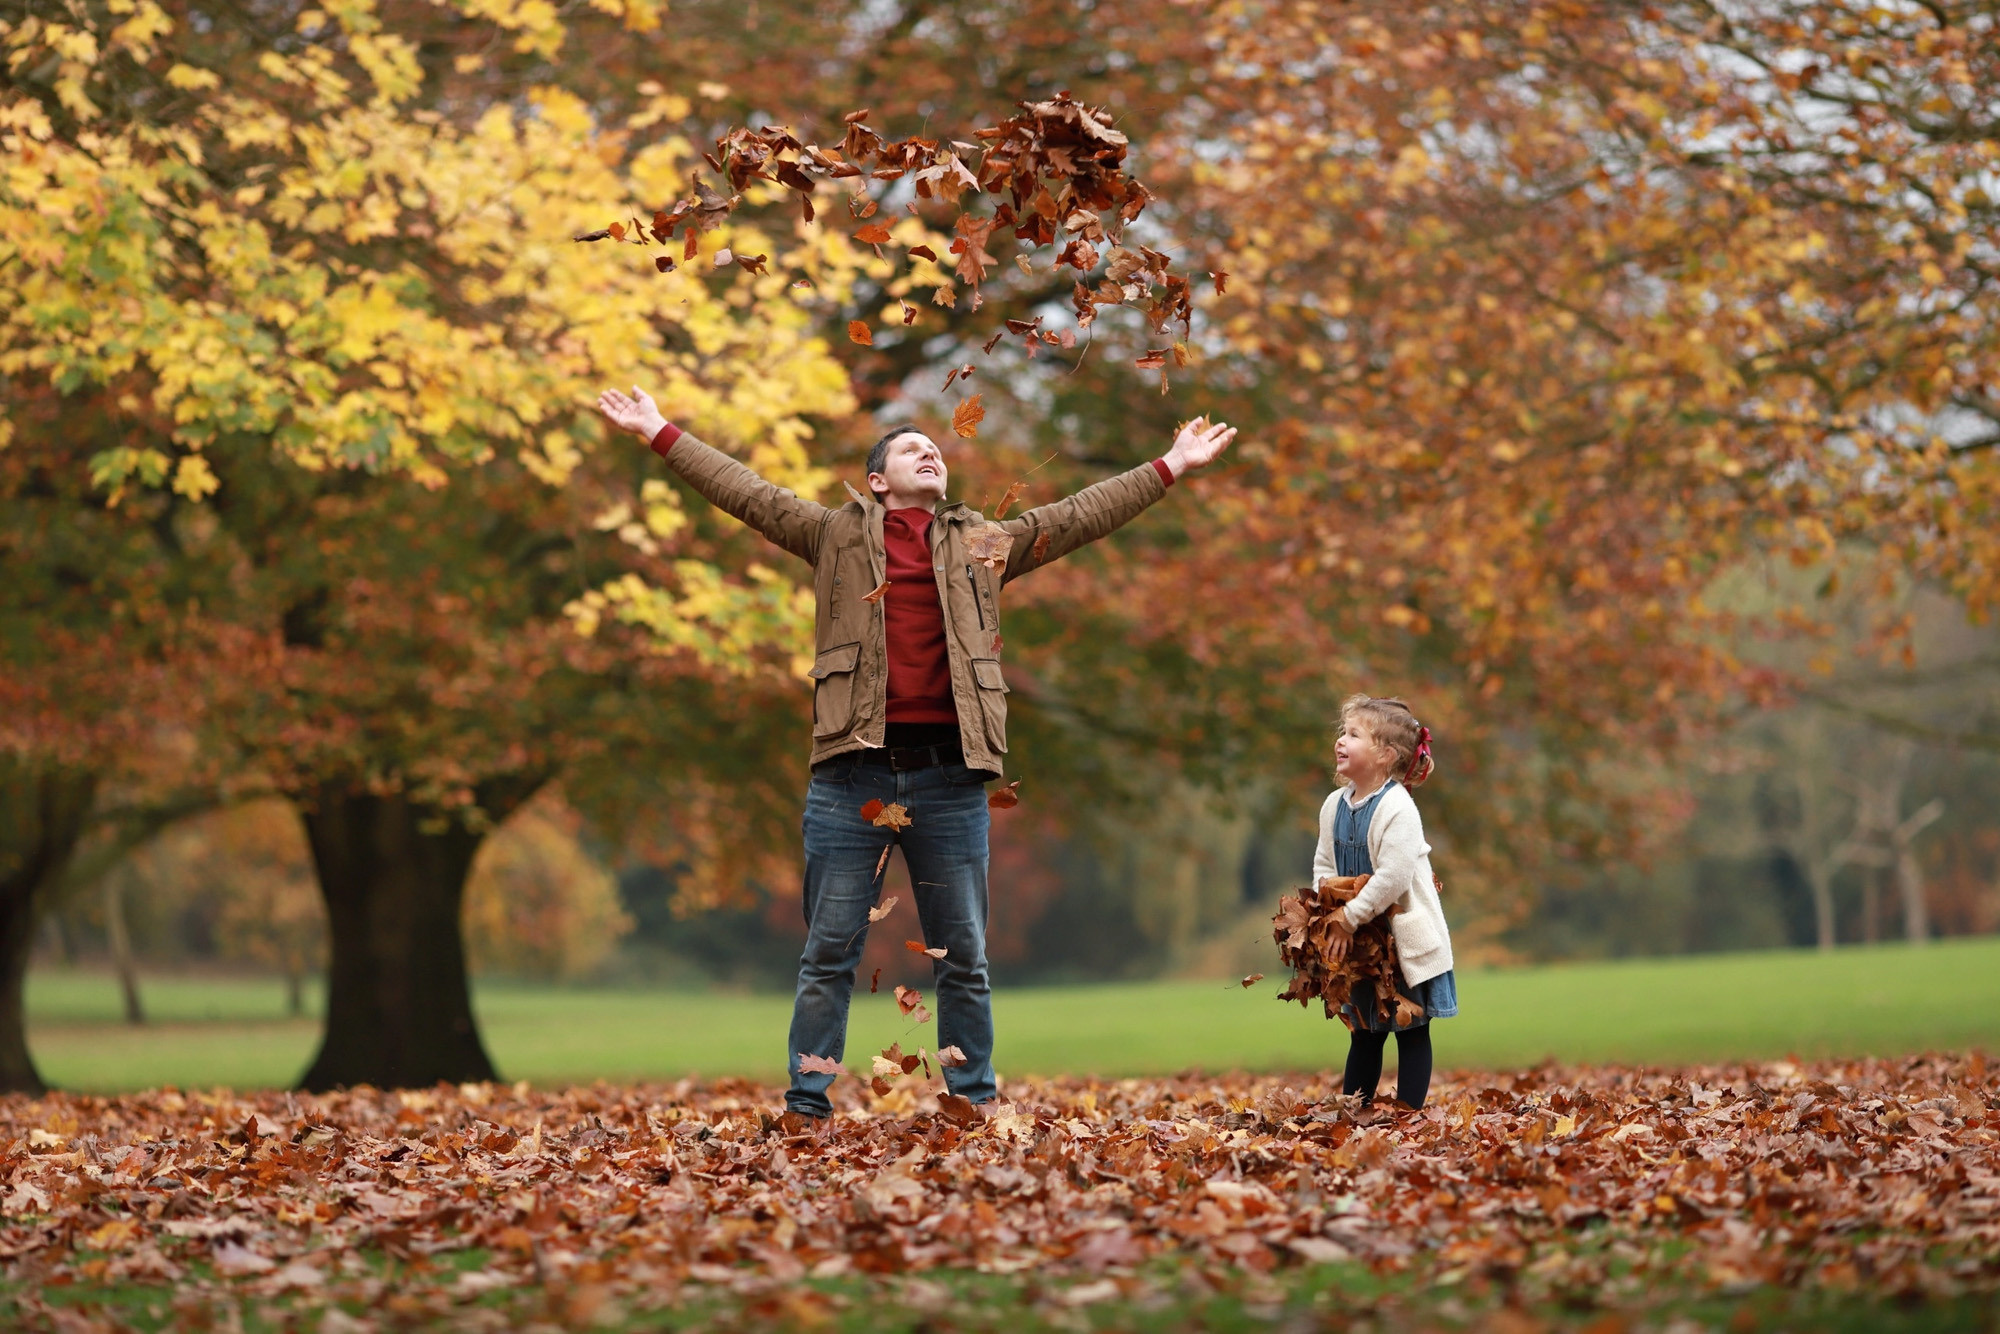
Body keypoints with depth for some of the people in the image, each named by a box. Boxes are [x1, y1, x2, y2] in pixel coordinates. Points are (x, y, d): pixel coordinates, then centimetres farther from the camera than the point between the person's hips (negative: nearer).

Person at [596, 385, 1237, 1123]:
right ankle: (806, 1110, 5)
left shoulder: (984, 545, 17)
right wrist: (660, 432, 6)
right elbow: (749, 493, 10)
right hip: (853, 770, -2)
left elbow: (1076, 515, 19)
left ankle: (974, 1109, 13)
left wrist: (1171, 467, 19)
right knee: (829, 955, 1)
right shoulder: (837, 535, 12)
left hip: (948, 774, 2)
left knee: (964, 959, 6)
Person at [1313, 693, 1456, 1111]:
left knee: (1411, 1031, 1)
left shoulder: (1397, 808, -20)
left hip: (1405, 938, -7)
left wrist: (1351, 916, -21)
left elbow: (1393, 878, -26)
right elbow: (1324, 865, 11)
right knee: (1364, 1032, 15)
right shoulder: (1335, 805, 3)